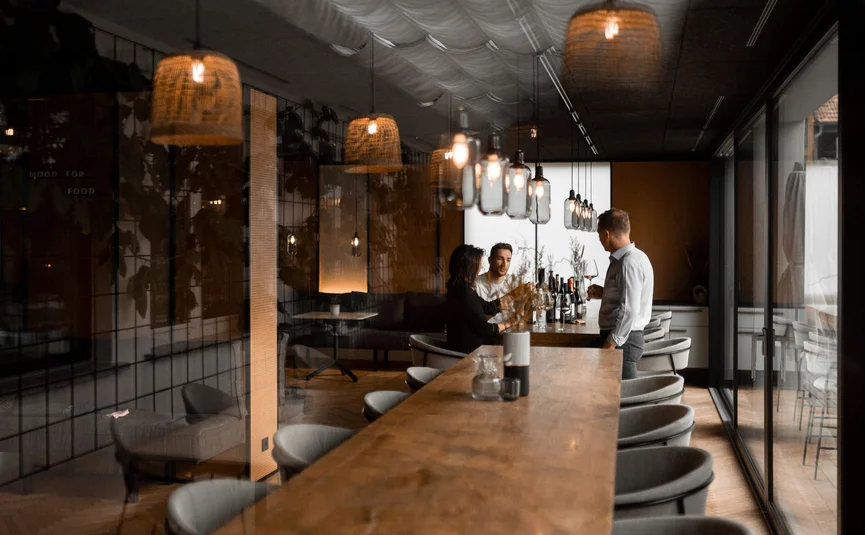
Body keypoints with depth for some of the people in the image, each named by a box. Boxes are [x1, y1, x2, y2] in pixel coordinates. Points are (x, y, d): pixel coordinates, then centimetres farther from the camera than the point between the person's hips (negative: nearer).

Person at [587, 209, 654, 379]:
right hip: (626, 337, 10)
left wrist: (611, 343, -21)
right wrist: (603, 293, 13)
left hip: (622, 339, -10)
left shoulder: (629, 264, -18)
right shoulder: (634, 257, 14)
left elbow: (629, 310, -24)